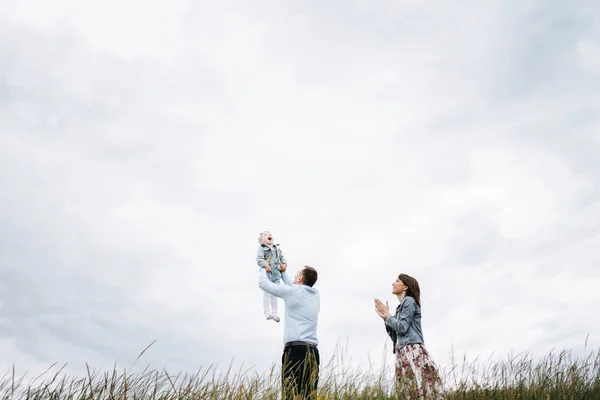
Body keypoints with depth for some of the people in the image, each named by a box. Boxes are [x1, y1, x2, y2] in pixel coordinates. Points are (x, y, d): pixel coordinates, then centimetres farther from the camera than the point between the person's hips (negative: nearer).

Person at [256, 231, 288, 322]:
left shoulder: (277, 248, 15)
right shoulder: (261, 249, -5)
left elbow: (282, 258, 20)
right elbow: (259, 259, -18)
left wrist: (284, 264, 1)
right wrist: (265, 265, -32)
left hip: (276, 273, 6)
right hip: (266, 273, -6)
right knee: (267, 292, -6)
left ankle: (274, 313, 18)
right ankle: (267, 312, 0)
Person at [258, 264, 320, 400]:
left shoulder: (292, 291, 1)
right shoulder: (315, 294, 18)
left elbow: (263, 283, 12)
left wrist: (263, 268, 30)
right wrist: (283, 272, 50)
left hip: (295, 349, -6)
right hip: (313, 351, 6)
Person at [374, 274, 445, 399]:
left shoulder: (409, 301, 0)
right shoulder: (400, 307, 24)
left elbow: (402, 328, -11)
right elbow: (395, 336, 21)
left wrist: (387, 314, 1)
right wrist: (385, 318, 13)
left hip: (413, 351, -8)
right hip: (402, 352, 8)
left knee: (418, 389, -15)